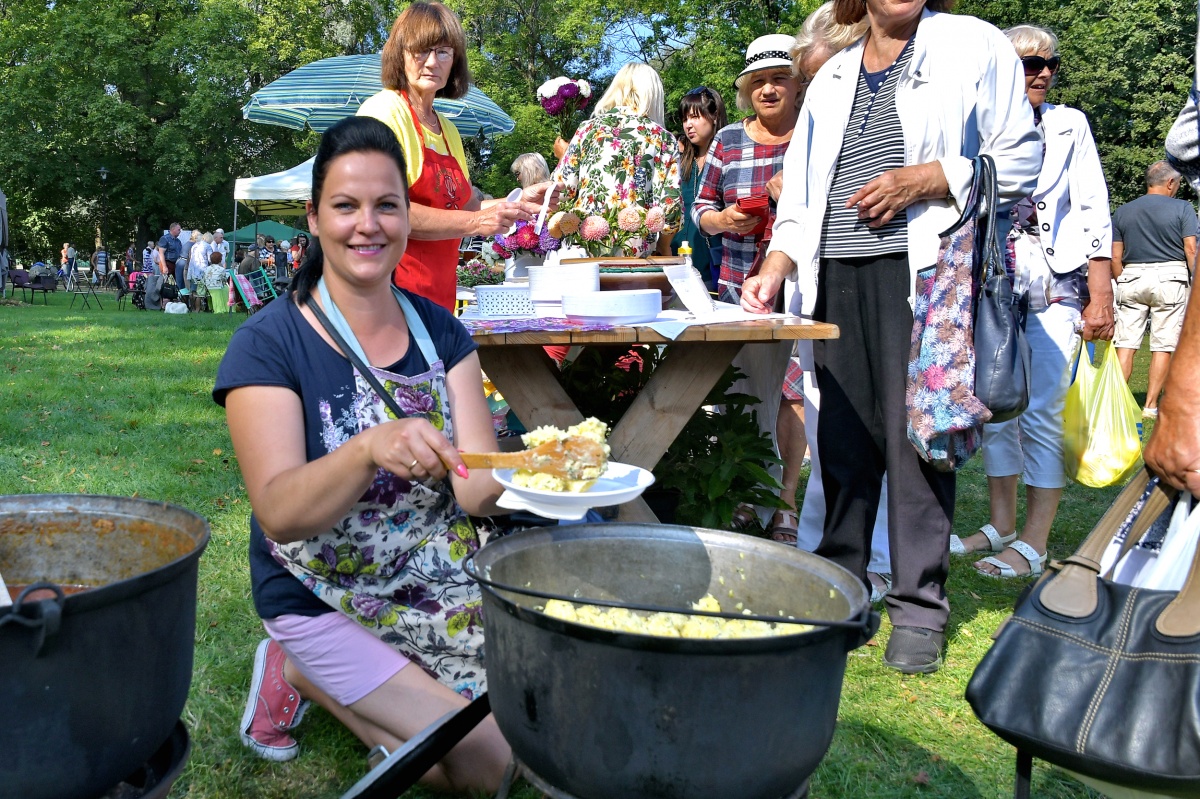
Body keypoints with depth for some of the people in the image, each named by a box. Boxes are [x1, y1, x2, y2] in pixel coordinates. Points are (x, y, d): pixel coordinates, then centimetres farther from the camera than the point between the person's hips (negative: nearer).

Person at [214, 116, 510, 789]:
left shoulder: (440, 331, -2)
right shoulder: (268, 343, -15)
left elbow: (474, 487, -13)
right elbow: (279, 511, -26)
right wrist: (371, 449, -45)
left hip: (443, 582, 5)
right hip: (325, 601, -5)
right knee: (484, 762, -10)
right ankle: (302, 670, 9)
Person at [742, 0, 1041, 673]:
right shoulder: (833, 76, 22)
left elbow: (1021, 159, 3)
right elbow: (802, 194, 18)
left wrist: (927, 179, -11)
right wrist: (777, 267, 2)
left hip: (924, 269, -4)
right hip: (838, 277, 4)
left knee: (913, 431, -8)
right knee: (844, 433, 3)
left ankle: (920, 606, 3)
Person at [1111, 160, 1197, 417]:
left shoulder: (1122, 212, 8)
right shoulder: (1182, 208, -1)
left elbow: (1115, 257, 7)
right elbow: (1191, 250, -7)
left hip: (1132, 278, 3)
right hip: (1169, 279, -3)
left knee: (1125, 343, 3)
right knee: (1163, 345, 3)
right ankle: (1151, 406, 3)